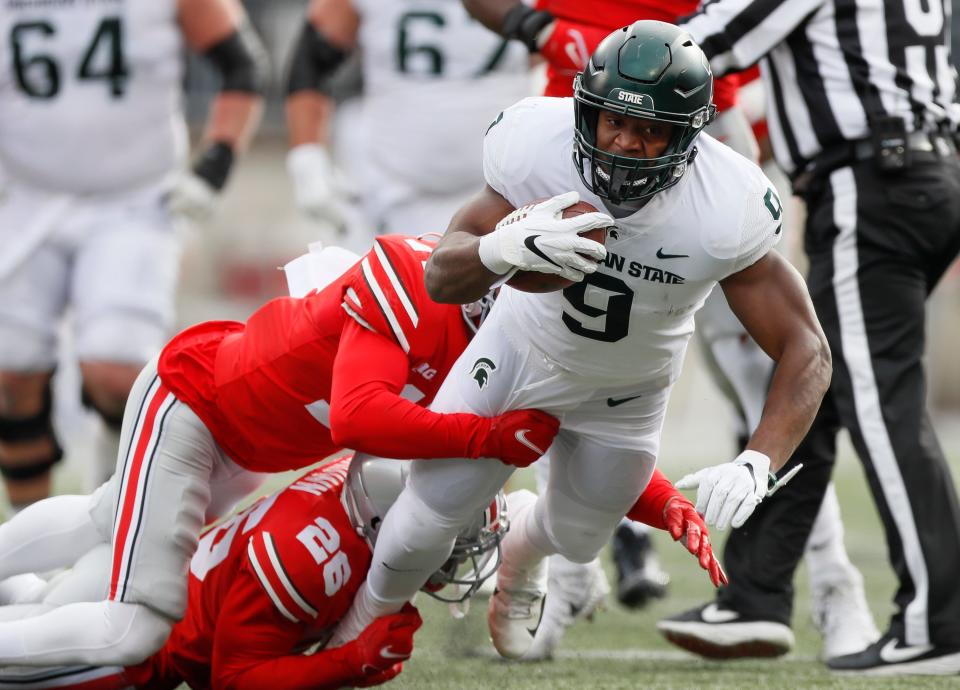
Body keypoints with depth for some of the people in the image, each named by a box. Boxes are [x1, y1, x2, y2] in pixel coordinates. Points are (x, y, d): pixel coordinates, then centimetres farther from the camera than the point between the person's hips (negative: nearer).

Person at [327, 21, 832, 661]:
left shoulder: (726, 211, -37)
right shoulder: (537, 147, -35)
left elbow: (807, 355, -30)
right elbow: (441, 277, -29)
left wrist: (756, 465, -47)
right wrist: (505, 248, -53)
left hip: (626, 393, 1)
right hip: (525, 347, -1)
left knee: (578, 538, 21)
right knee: (427, 517, 2)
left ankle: (524, 553, 61)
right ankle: (367, 624, 37)